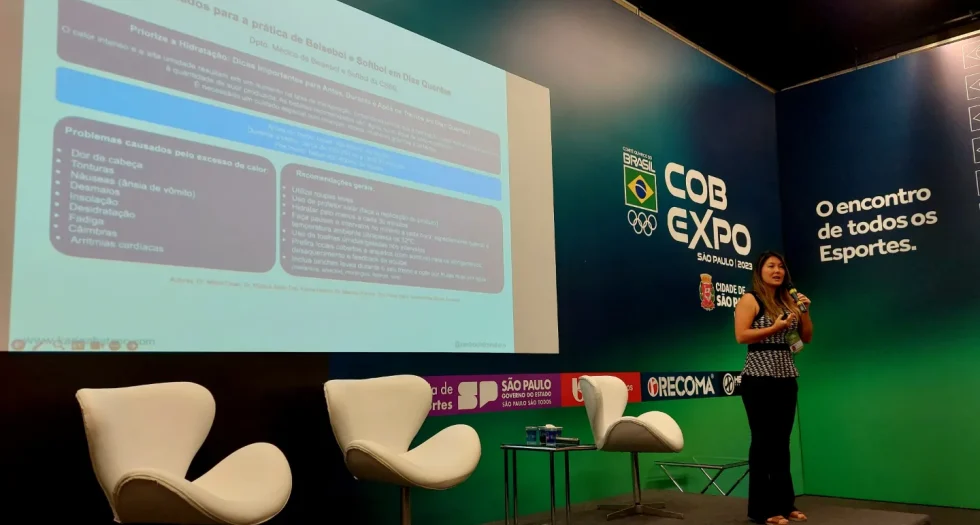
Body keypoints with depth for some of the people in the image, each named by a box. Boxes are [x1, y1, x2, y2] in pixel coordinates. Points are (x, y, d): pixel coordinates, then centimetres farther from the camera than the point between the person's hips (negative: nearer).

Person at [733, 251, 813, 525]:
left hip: (786, 378, 6)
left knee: (782, 442, 10)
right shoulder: (750, 300, -4)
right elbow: (741, 336, -15)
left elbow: (807, 337, 14)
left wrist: (805, 311, 0)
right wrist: (775, 328, -19)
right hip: (760, 379, -6)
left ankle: (784, 503, 19)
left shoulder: (788, 301, 14)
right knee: (763, 441, -2)